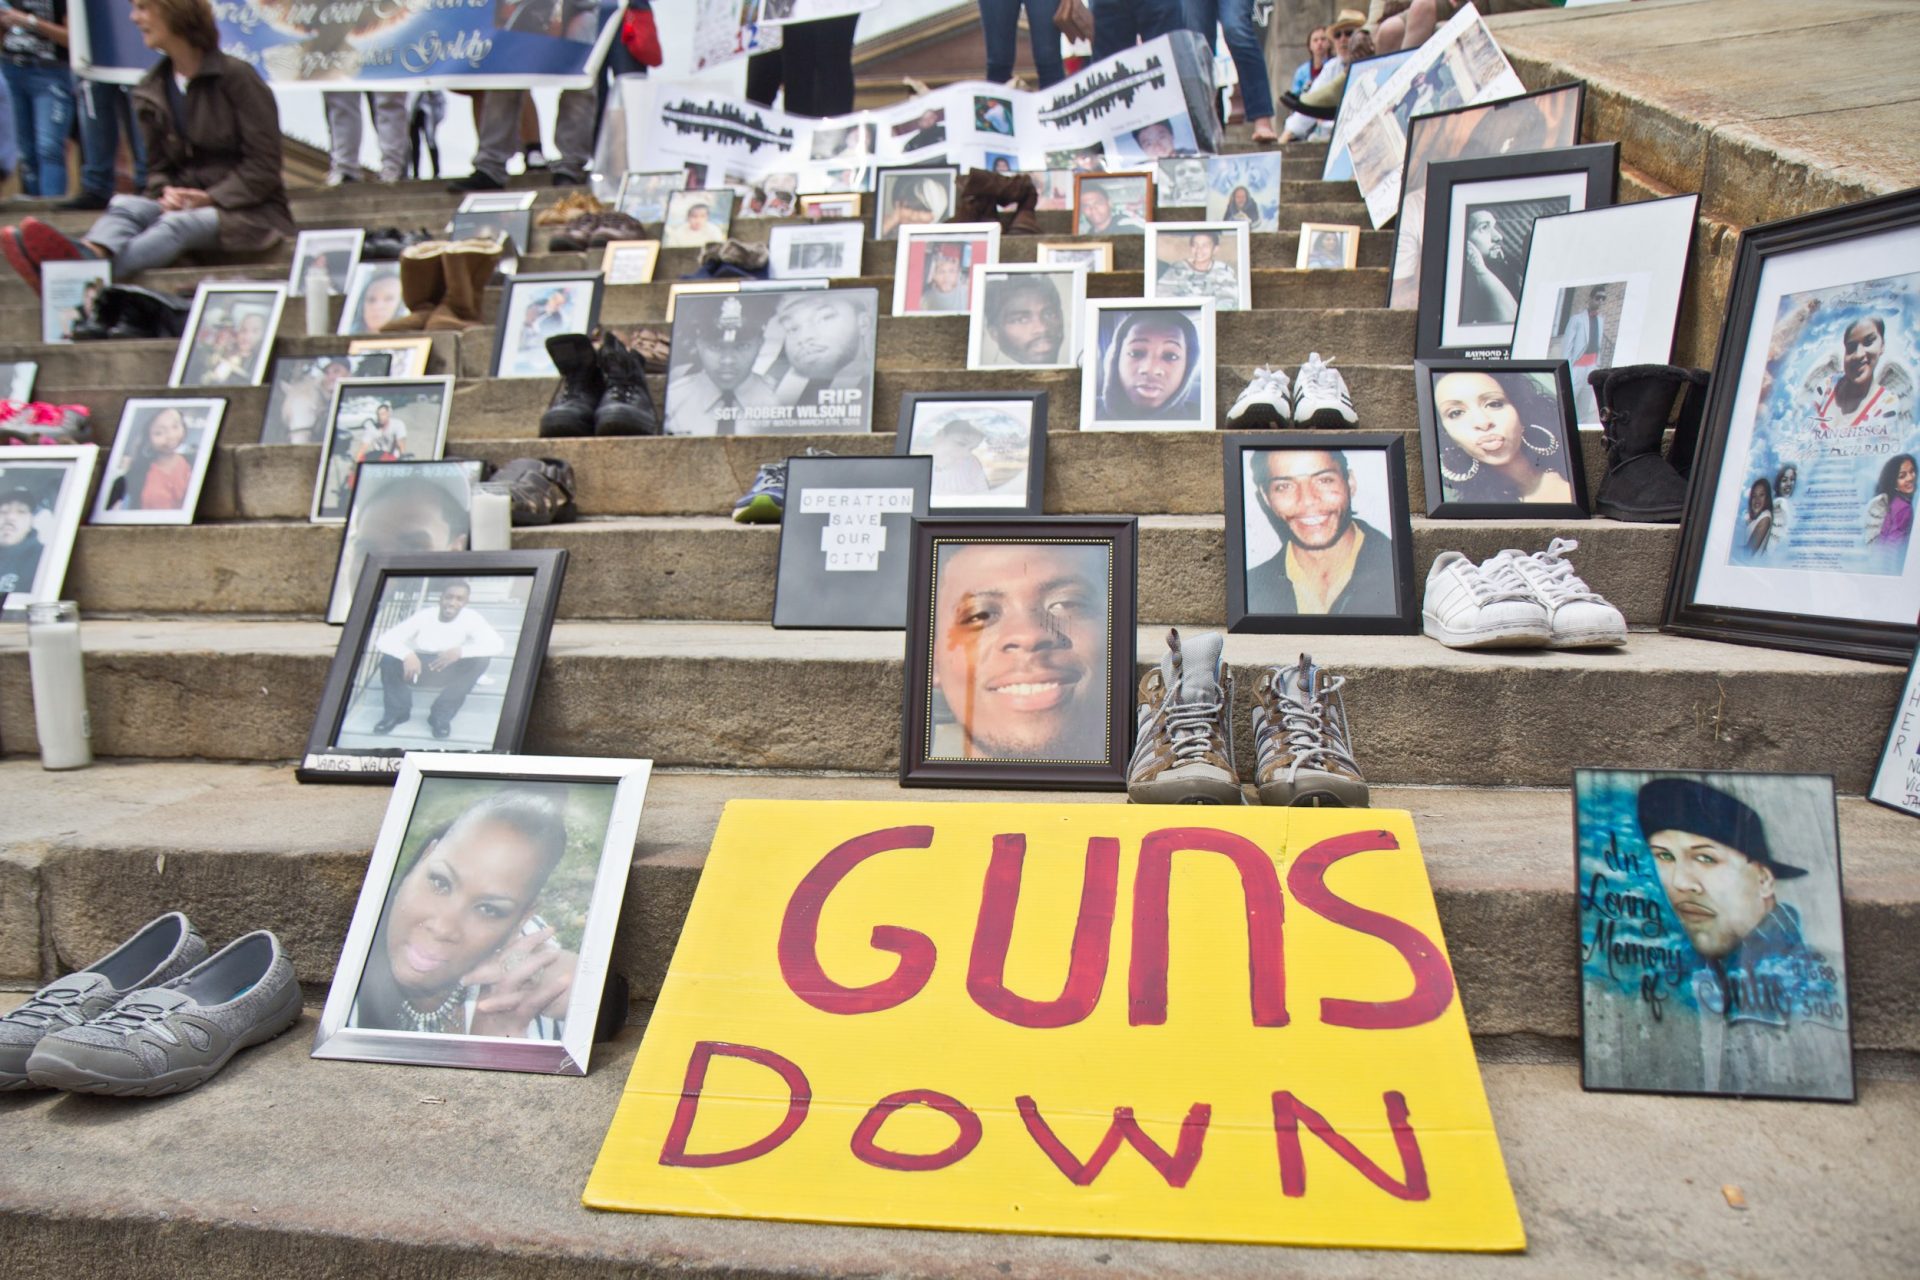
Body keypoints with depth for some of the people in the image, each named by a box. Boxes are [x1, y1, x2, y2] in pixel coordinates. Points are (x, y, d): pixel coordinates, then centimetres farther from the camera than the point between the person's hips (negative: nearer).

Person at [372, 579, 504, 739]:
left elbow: (497, 645, -32)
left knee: (481, 659, -30)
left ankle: (441, 715, -21)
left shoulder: (471, 619, -19)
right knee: (389, 659, -31)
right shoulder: (422, 616, -20)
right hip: (419, 664, 0)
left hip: (450, 668, 1)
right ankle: (397, 712, -7)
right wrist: (407, 655, -47)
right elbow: (383, 640, -25)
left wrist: (460, 651, -46)